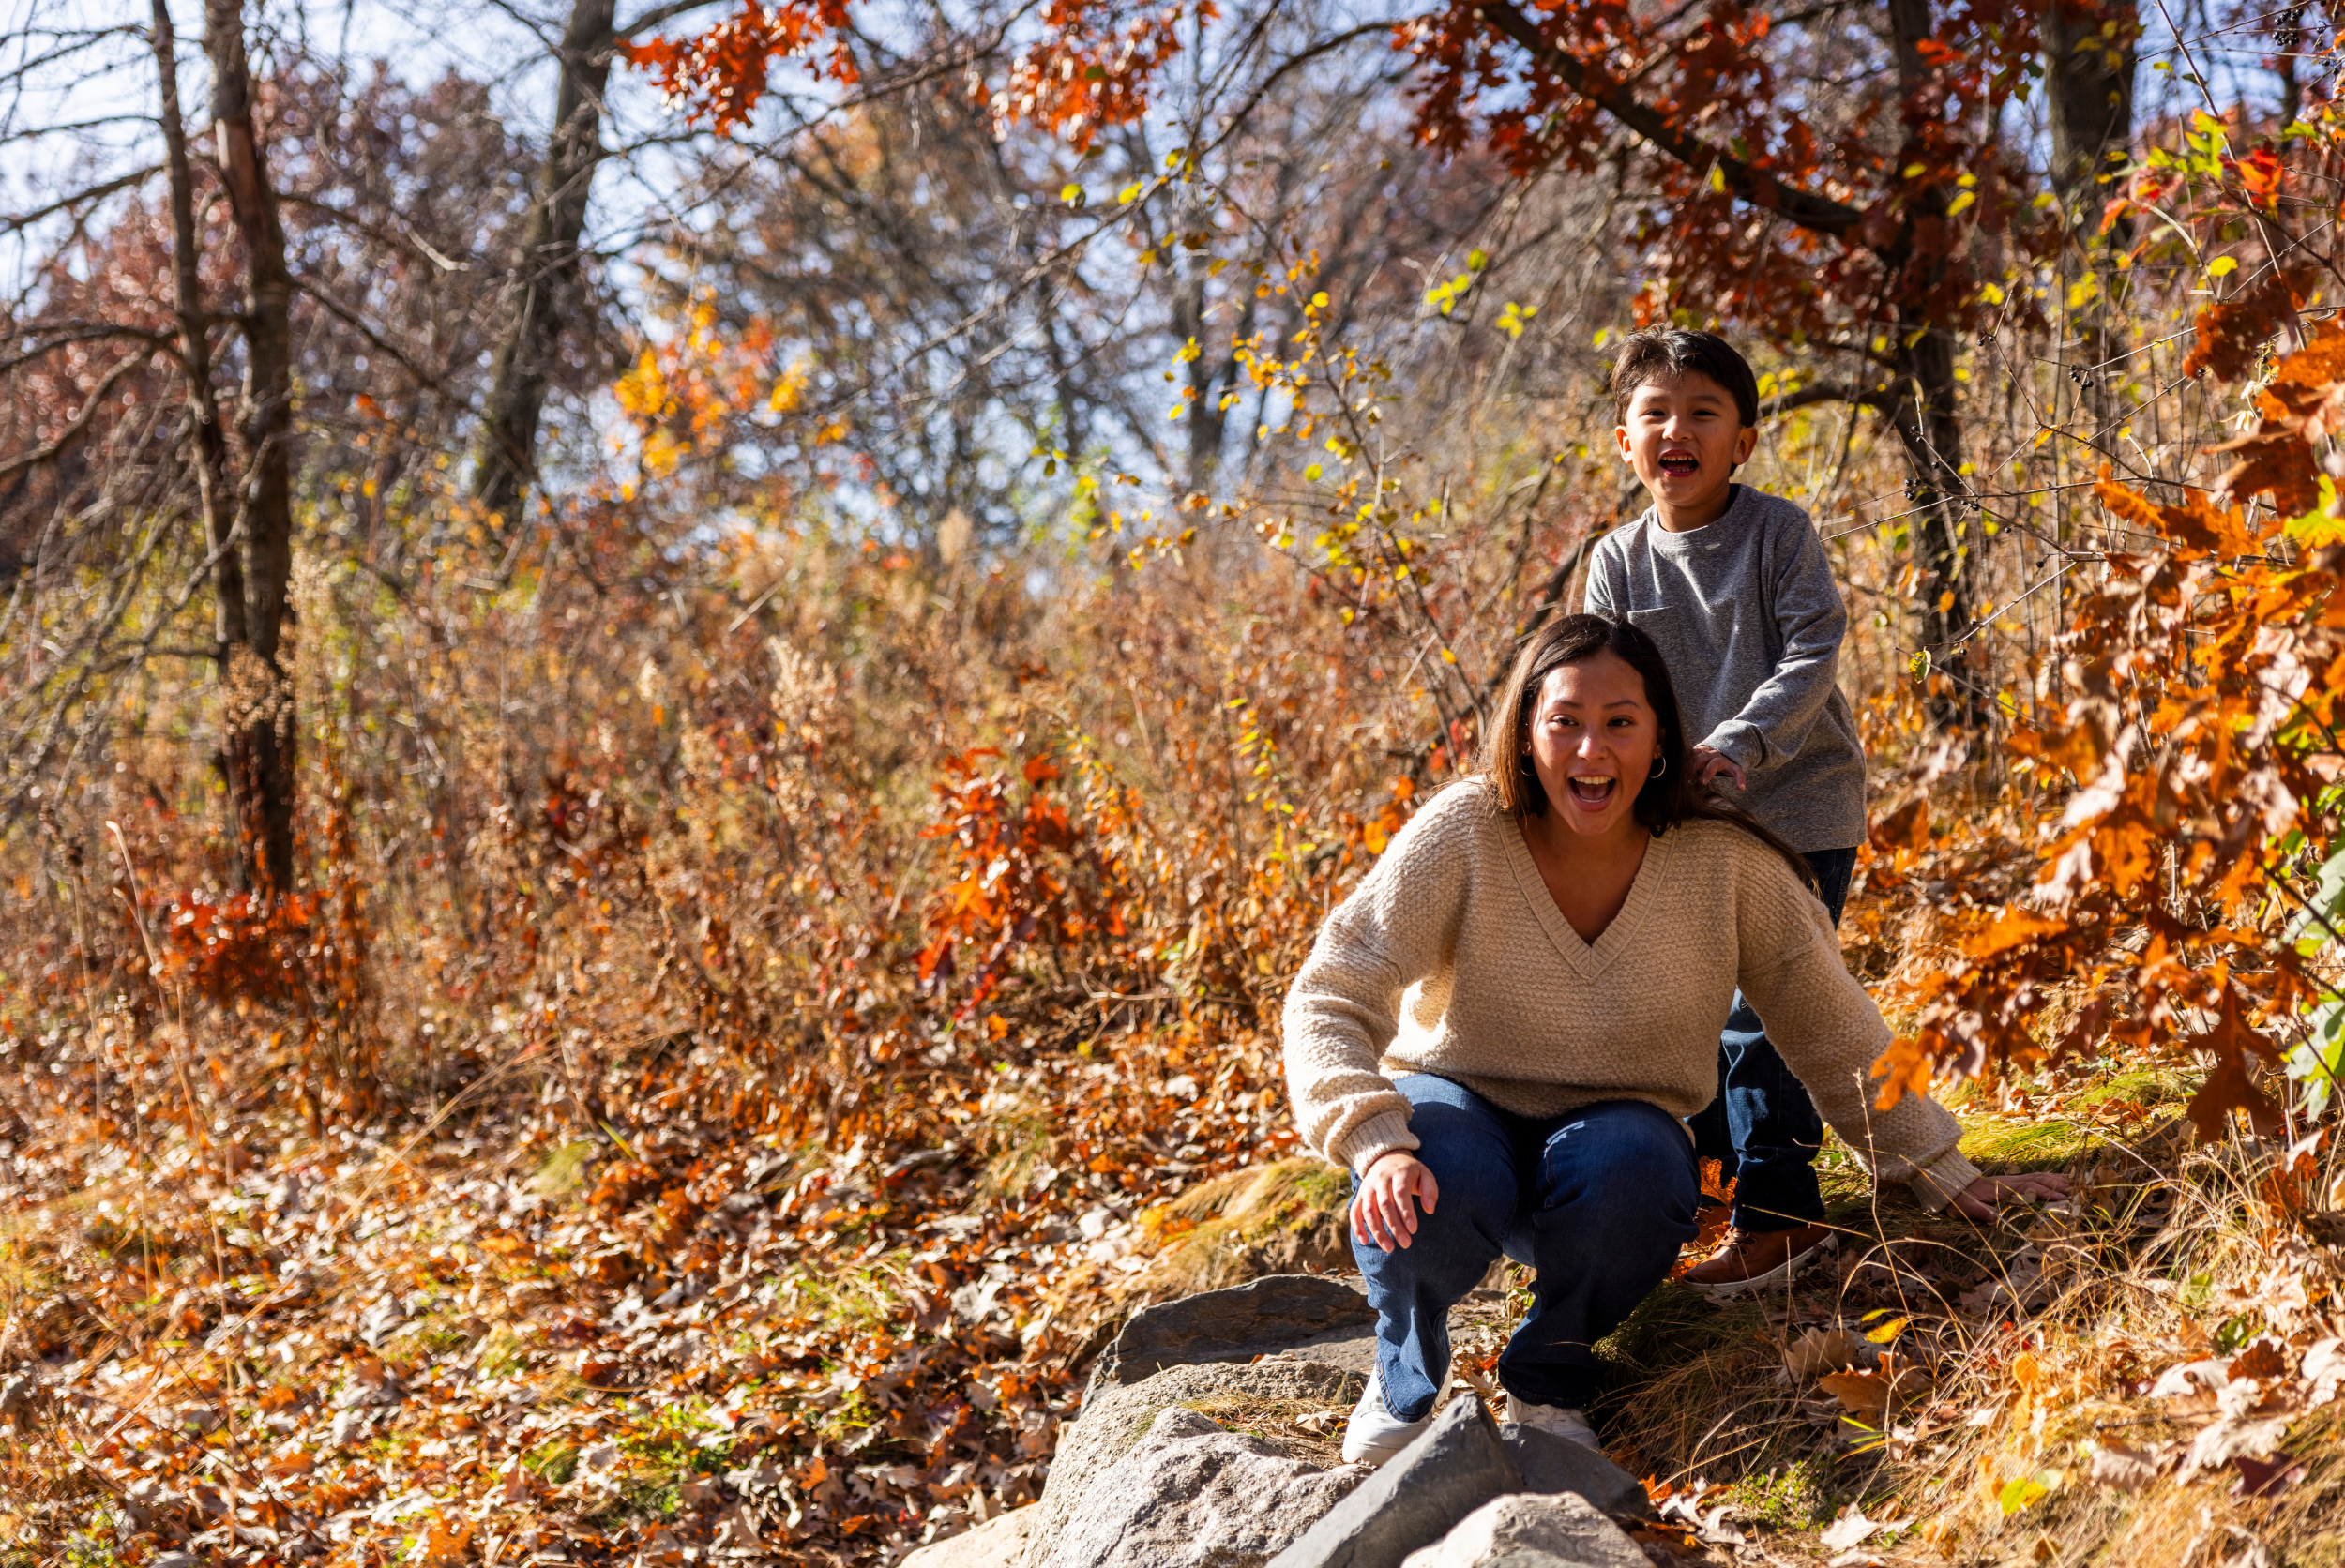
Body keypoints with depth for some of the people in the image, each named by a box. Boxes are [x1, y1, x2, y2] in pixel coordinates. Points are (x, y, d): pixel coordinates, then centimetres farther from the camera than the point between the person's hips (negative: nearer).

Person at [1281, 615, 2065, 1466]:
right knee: (1431, 1186, -36)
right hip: (1464, 1103, -1)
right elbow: (1330, 998, -21)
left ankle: (1548, 1380, -4)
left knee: (1627, 1168, -35)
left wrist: (1941, 1174, 3)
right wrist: (1377, 1142, -37)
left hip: (1619, 1126, 1)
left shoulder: (1726, 864, -13)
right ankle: (1405, 1378, 0)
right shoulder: (1463, 833, -18)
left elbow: (1834, 1031, -1)